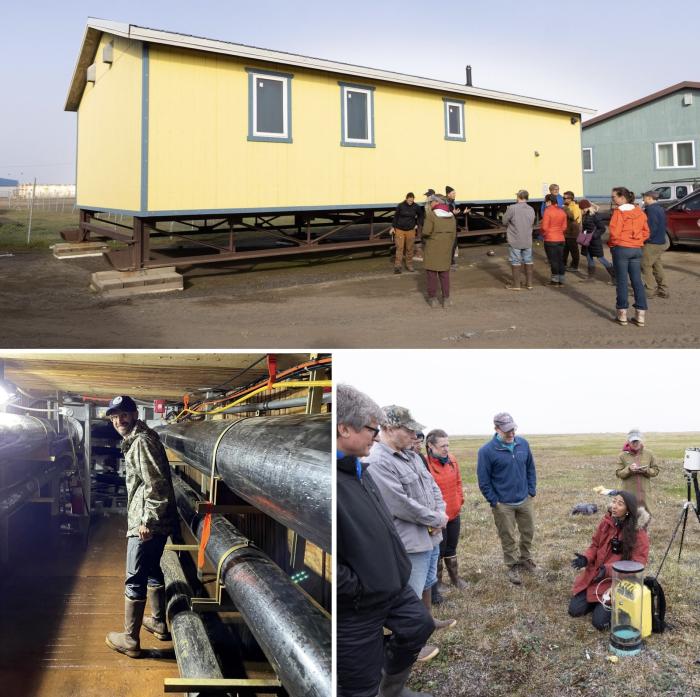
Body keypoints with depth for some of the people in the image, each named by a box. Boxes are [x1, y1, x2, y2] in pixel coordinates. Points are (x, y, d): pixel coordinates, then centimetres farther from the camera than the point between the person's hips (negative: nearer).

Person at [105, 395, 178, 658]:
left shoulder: (142, 441, -17)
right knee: (152, 571, 22)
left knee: (135, 580, -2)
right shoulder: (136, 439, 16)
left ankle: (130, 640, 6)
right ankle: (159, 623, 35)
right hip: (153, 521, 10)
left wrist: (147, 521, -23)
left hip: (146, 525, -10)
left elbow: (155, 484, -24)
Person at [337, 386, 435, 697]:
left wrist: (395, 565, 16)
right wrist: (356, 587, -22)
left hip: (392, 587, 9)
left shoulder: (357, 468, 4)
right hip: (356, 605, -9)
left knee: (419, 625, 26)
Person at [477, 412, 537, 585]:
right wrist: (494, 501, -10)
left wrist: (531, 491, 5)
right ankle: (512, 566, 25)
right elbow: (483, 480, -11)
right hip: (503, 505, -4)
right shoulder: (487, 451, -17)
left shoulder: (523, 444, -3)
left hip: (525, 501, 4)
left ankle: (525, 559, 39)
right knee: (508, 538, 7)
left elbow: (530, 469, 9)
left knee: (528, 532, 18)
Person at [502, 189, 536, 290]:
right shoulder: (531, 209, 1)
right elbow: (532, 223, 5)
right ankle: (529, 283, 20)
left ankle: (516, 284, 11)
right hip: (528, 241, 4)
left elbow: (504, 221, -9)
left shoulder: (512, 208, -16)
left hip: (515, 241, -4)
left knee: (516, 262, 5)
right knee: (528, 261, 14)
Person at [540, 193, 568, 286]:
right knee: (560, 260, 10)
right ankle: (561, 281, 13)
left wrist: (543, 233, 3)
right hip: (560, 239, 6)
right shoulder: (562, 211, 8)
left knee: (553, 260, 0)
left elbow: (544, 227, -16)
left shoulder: (548, 211, -13)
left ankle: (555, 280, 3)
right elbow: (564, 227, 9)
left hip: (550, 240, -6)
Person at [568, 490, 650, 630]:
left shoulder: (638, 532, -17)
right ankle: (597, 601, 23)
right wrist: (585, 558, -12)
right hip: (594, 574, 5)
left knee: (600, 622, -15)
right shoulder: (606, 522, -2)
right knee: (575, 610, -3)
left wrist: (608, 570, -30)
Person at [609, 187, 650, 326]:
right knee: (637, 281, 7)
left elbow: (614, 233, -15)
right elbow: (646, 232, 9)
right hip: (637, 249, 5)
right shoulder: (639, 212, 8)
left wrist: (611, 244, 2)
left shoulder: (618, 212, -10)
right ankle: (641, 314, 7)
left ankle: (622, 314, 5)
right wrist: (638, 241, 14)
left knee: (622, 281, 2)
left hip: (621, 248, -5)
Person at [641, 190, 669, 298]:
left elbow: (651, 227, -23)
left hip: (652, 244, -10)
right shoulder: (660, 208, 14)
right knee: (657, 266, 14)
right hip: (661, 242, 10)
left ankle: (651, 290, -3)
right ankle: (663, 290, 16)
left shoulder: (651, 209, -17)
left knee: (645, 266, -2)